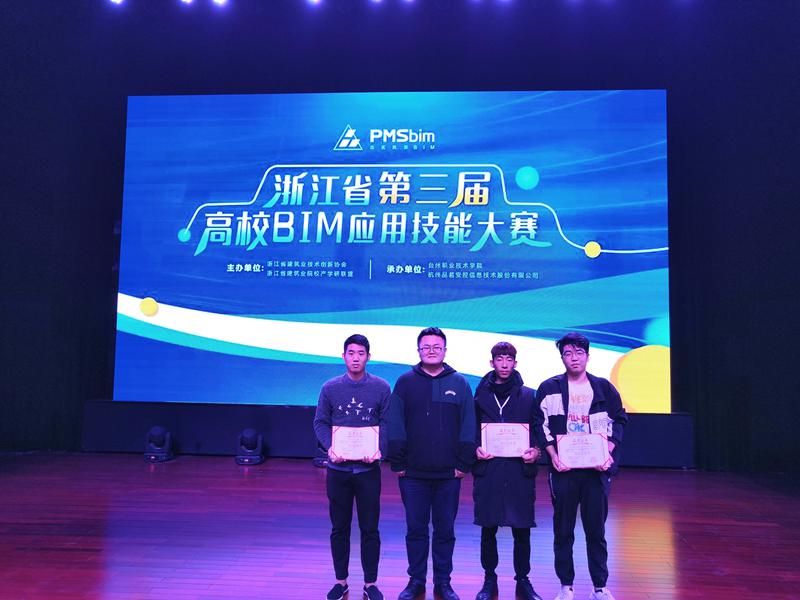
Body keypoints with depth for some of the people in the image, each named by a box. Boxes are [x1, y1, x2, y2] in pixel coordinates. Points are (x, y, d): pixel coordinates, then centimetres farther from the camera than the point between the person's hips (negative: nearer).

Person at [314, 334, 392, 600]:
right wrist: (330, 448, -13)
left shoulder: (381, 388, -1)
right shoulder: (330, 388, 2)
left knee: (370, 529, 7)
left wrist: (379, 450, -17)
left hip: (368, 468, -1)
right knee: (339, 528, 12)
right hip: (338, 468, 1)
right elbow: (320, 423, 3)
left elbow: (387, 424, -1)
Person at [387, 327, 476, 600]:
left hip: (448, 475, 0)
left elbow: (468, 427, 2)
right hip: (413, 474, 0)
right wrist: (397, 463, -5)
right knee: (415, 529, 9)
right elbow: (395, 427, 0)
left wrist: (463, 464, -3)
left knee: (445, 530, 9)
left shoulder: (459, 384, 4)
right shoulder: (405, 382, 2)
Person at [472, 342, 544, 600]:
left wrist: (536, 450, -9)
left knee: (522, 530, 5)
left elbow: (538, 429, 8)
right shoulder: (480, 395, 8)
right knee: (488, 529, 7)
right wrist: (476, 449, -7)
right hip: (487, 470, 0)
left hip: (520, 470, 0)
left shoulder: (528, 395, 7)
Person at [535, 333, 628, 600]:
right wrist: (553, 456, -8)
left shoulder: (604, 388, 7)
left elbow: (618, 422, 9)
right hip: (563, 468, 0)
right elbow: (541, 425, 3)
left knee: (596, 529, 6)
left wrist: (607, 453, -4)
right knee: (563, 530, 6)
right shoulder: (549, 388, 3)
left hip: (596, 468, 1)